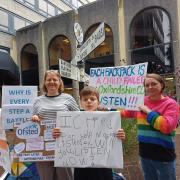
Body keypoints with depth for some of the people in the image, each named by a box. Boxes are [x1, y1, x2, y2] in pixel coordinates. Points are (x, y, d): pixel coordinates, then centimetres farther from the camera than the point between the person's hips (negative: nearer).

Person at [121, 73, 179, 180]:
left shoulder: (170, 103, -11)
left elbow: (167, 126, -25)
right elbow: (125, 113, 18)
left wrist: (148, 112, -19)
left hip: (163, 155, -5)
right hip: (145, 153, 5)